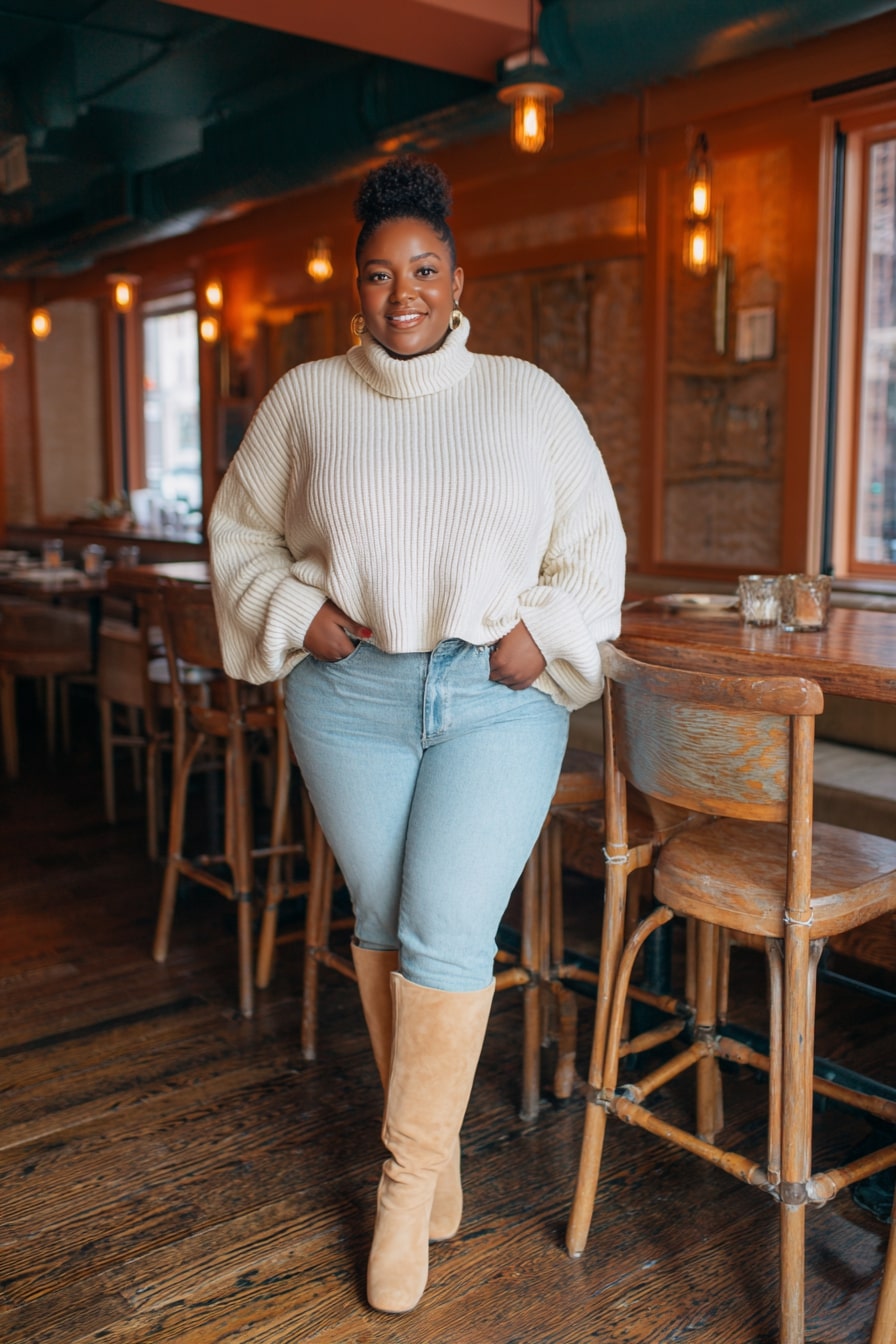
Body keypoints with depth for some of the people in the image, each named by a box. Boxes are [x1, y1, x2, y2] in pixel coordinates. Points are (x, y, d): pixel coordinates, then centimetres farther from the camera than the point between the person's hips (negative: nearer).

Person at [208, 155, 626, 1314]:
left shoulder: (528, 398, 3)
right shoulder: (306, 398, 4)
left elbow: (593, 542, 8)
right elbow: (240, 525, 12)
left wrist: (542, 631, -7)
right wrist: (295, 612, -4)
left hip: (497, 701, -1)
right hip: (350, 698, 2)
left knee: (447, 933, -6)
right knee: (380, 918, 9)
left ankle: (409, 1175, 12)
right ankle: (435, 1143, 29)